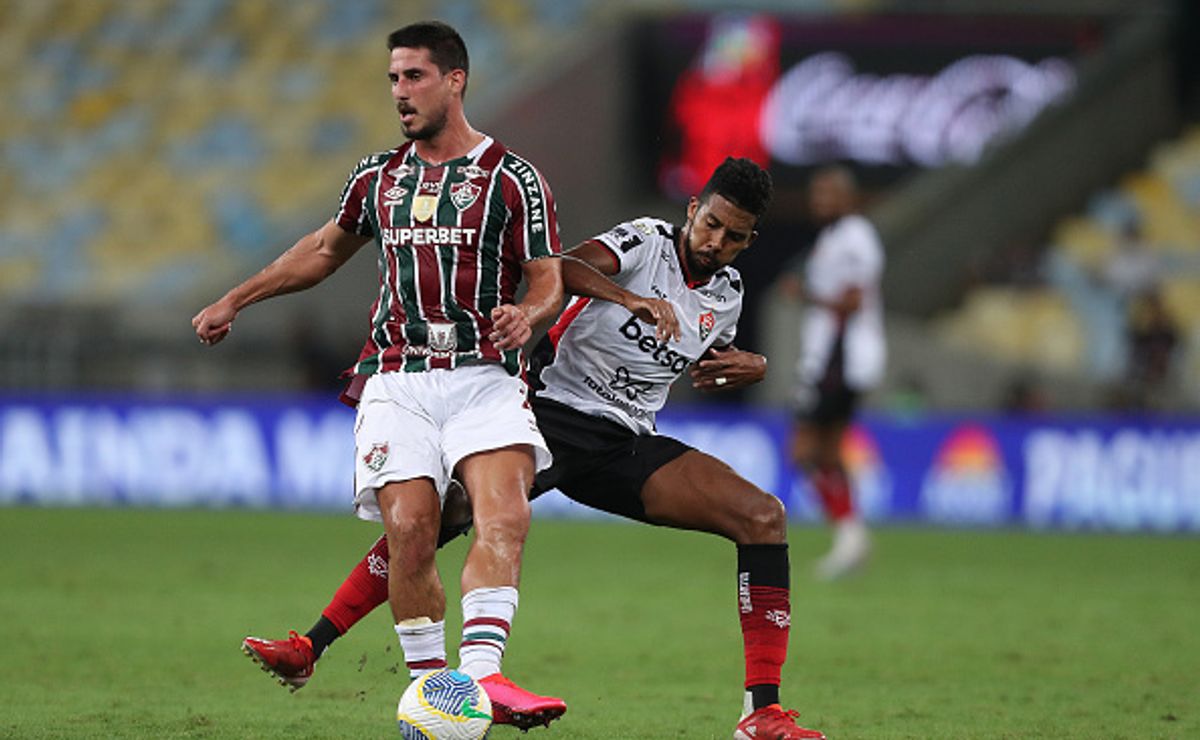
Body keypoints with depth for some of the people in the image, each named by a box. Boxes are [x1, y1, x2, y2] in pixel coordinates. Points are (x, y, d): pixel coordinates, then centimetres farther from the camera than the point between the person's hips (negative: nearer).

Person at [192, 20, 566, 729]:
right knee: (409, 533, -14)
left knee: (505, 517, -26)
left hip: (483, 377, -3)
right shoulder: (377, 177, 16)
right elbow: (326, 249, 32)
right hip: (397, 381, 3)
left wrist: (527, 315, -22)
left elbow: (549, 280, 1)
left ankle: (481, 672, -38)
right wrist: (235, 300, 32)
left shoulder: (514, 178, 2)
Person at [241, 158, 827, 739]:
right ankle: (310, 649, -10)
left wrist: (751, 367, 8)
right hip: (553, 411, -4)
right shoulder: (645, 241, -7)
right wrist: (630, 299, -44)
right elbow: (565, 268, -28)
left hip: (625, 445, 4)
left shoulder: (728, 294, 9)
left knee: (764, 517, -13)